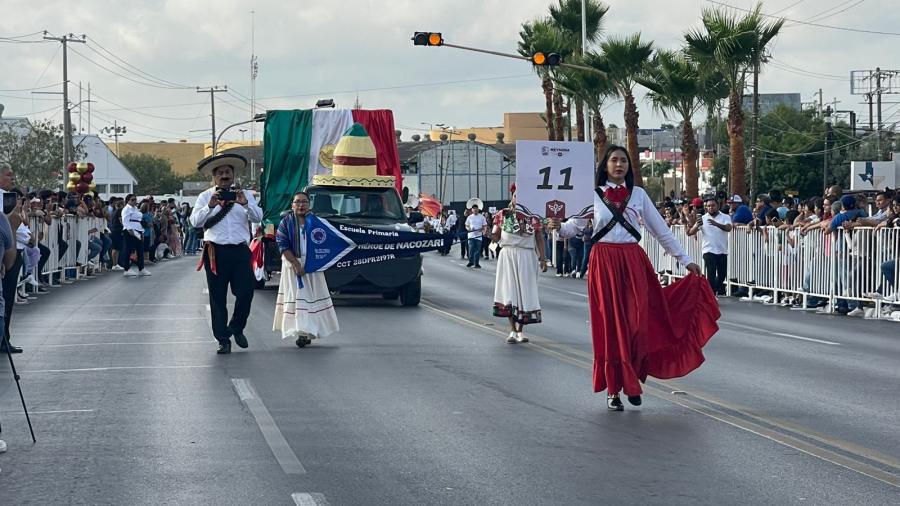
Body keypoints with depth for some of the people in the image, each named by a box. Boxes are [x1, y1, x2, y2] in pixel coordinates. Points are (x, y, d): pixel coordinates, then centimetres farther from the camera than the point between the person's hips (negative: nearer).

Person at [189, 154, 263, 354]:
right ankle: (223, 340, 7)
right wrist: (210, 206, -19)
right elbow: (195, 221, -4)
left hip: (240, 250, 1)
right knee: (218, 298, 1)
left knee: (246, 291, -7)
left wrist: (245, 203, -19)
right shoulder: (205, 197, 9)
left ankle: (237, 329, 17)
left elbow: (258, 217, -1)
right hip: (216, 252, -1)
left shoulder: (245, 195, 13)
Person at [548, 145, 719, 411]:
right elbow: (574, 225, -4)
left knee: (637, 324, -4)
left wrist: (685, 260, 10)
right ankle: (613, 389, 7)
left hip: (633, 262, 2)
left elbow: (661, 229, 11)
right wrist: (559, 227, -28)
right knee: (610, 325, -1)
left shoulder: (638, 194, 8)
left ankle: (632, 382, 13)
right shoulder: (593, 195, 3)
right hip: (604, 262, -2)